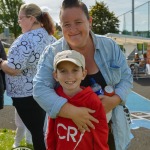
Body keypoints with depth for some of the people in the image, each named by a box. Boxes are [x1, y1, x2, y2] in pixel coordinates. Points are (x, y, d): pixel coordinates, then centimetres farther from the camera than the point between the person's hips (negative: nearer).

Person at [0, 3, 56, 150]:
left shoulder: (26, 39, -22)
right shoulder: (50, 36, 7)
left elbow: (13, 69, -23)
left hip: (27, 95, -9)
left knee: (37, 132, 4)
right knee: (43, 129, 21)